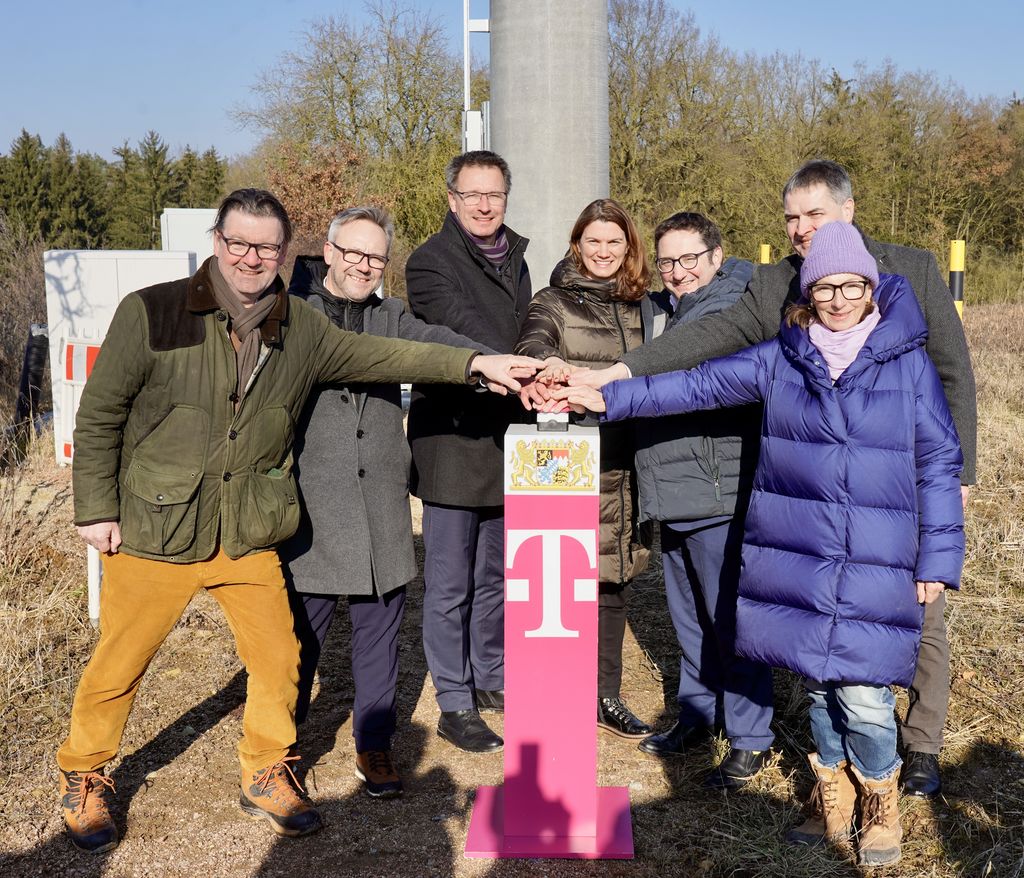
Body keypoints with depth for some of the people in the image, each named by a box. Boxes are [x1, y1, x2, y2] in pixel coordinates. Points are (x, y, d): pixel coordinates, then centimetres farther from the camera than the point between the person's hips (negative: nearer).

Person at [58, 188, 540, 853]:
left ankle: (267, 773, 29)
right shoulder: (153, 313, -10)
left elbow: (380, 355, -1)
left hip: (249, 535, 3)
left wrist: (473, 364, -11)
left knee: (278, 657, 6)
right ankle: (84, 777, 31)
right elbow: (100, 414, -4)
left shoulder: (301, 329, 1)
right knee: (120, 664, 7)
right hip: (154, 531, -3)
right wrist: (96, 507, -5)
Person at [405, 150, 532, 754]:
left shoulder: (514, 258, 14)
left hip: (506, 440, 7)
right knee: (450, 586, 2)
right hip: (453, 440, -7)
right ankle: (455, 705, 13)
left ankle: (491, 681, 33)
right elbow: (464, 332, -25)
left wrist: (532, 402, 12)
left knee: (495, 576, 18)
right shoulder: (431, 262, -9)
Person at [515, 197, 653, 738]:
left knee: (613, 577, 10)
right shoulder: (555, 301, 2)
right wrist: (545, 361, -42)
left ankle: (605, 696, 22)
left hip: (626, 464, 4)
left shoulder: (641, 307, 17)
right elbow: (531, 340, -19)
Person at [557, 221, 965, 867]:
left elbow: (939, 465, 2)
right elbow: (696, 386, 7)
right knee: (818, 682, 13)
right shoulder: (780, 359, 5)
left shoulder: (909, 363, -1)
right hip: (795, 558, 3)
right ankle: (832, 797, 36)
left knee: (864, 697, -5)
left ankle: (880, 805, 24)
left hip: (877, 568, -2)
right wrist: (606, 399, 2)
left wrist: (938, 560, 0)